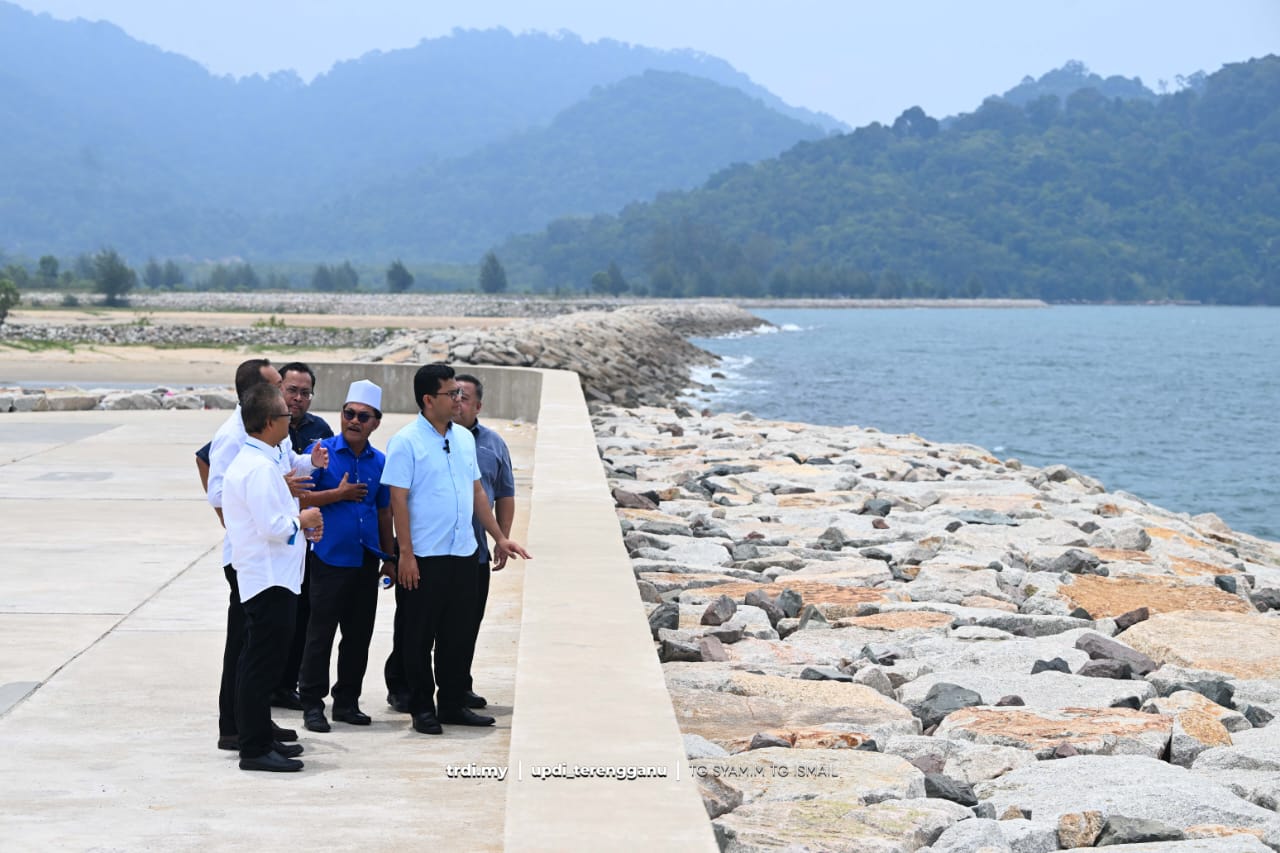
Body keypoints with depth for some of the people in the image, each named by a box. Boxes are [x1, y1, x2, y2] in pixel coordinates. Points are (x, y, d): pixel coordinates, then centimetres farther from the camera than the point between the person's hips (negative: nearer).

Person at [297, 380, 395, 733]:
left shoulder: (379, 461, 9)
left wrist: (389, 557, 17)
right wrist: (339, 494, -13)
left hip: (366, 561, 5)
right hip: (330, 558, -5)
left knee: (359, 634, 9)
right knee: (320, 633, -2)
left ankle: (347, 701, 20)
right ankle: (312, 704, 5)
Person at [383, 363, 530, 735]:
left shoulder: (464, 438, 10)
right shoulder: (405, 442, -10)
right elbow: (398, 499, -12)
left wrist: (499, 537, 15)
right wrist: (405, 554, -15)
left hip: (463, 553, 6)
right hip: (423, 557, -6)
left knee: (457, 633, 12)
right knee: (419, 635, 4)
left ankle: (452, 704, 21)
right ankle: (422, 708, 13)